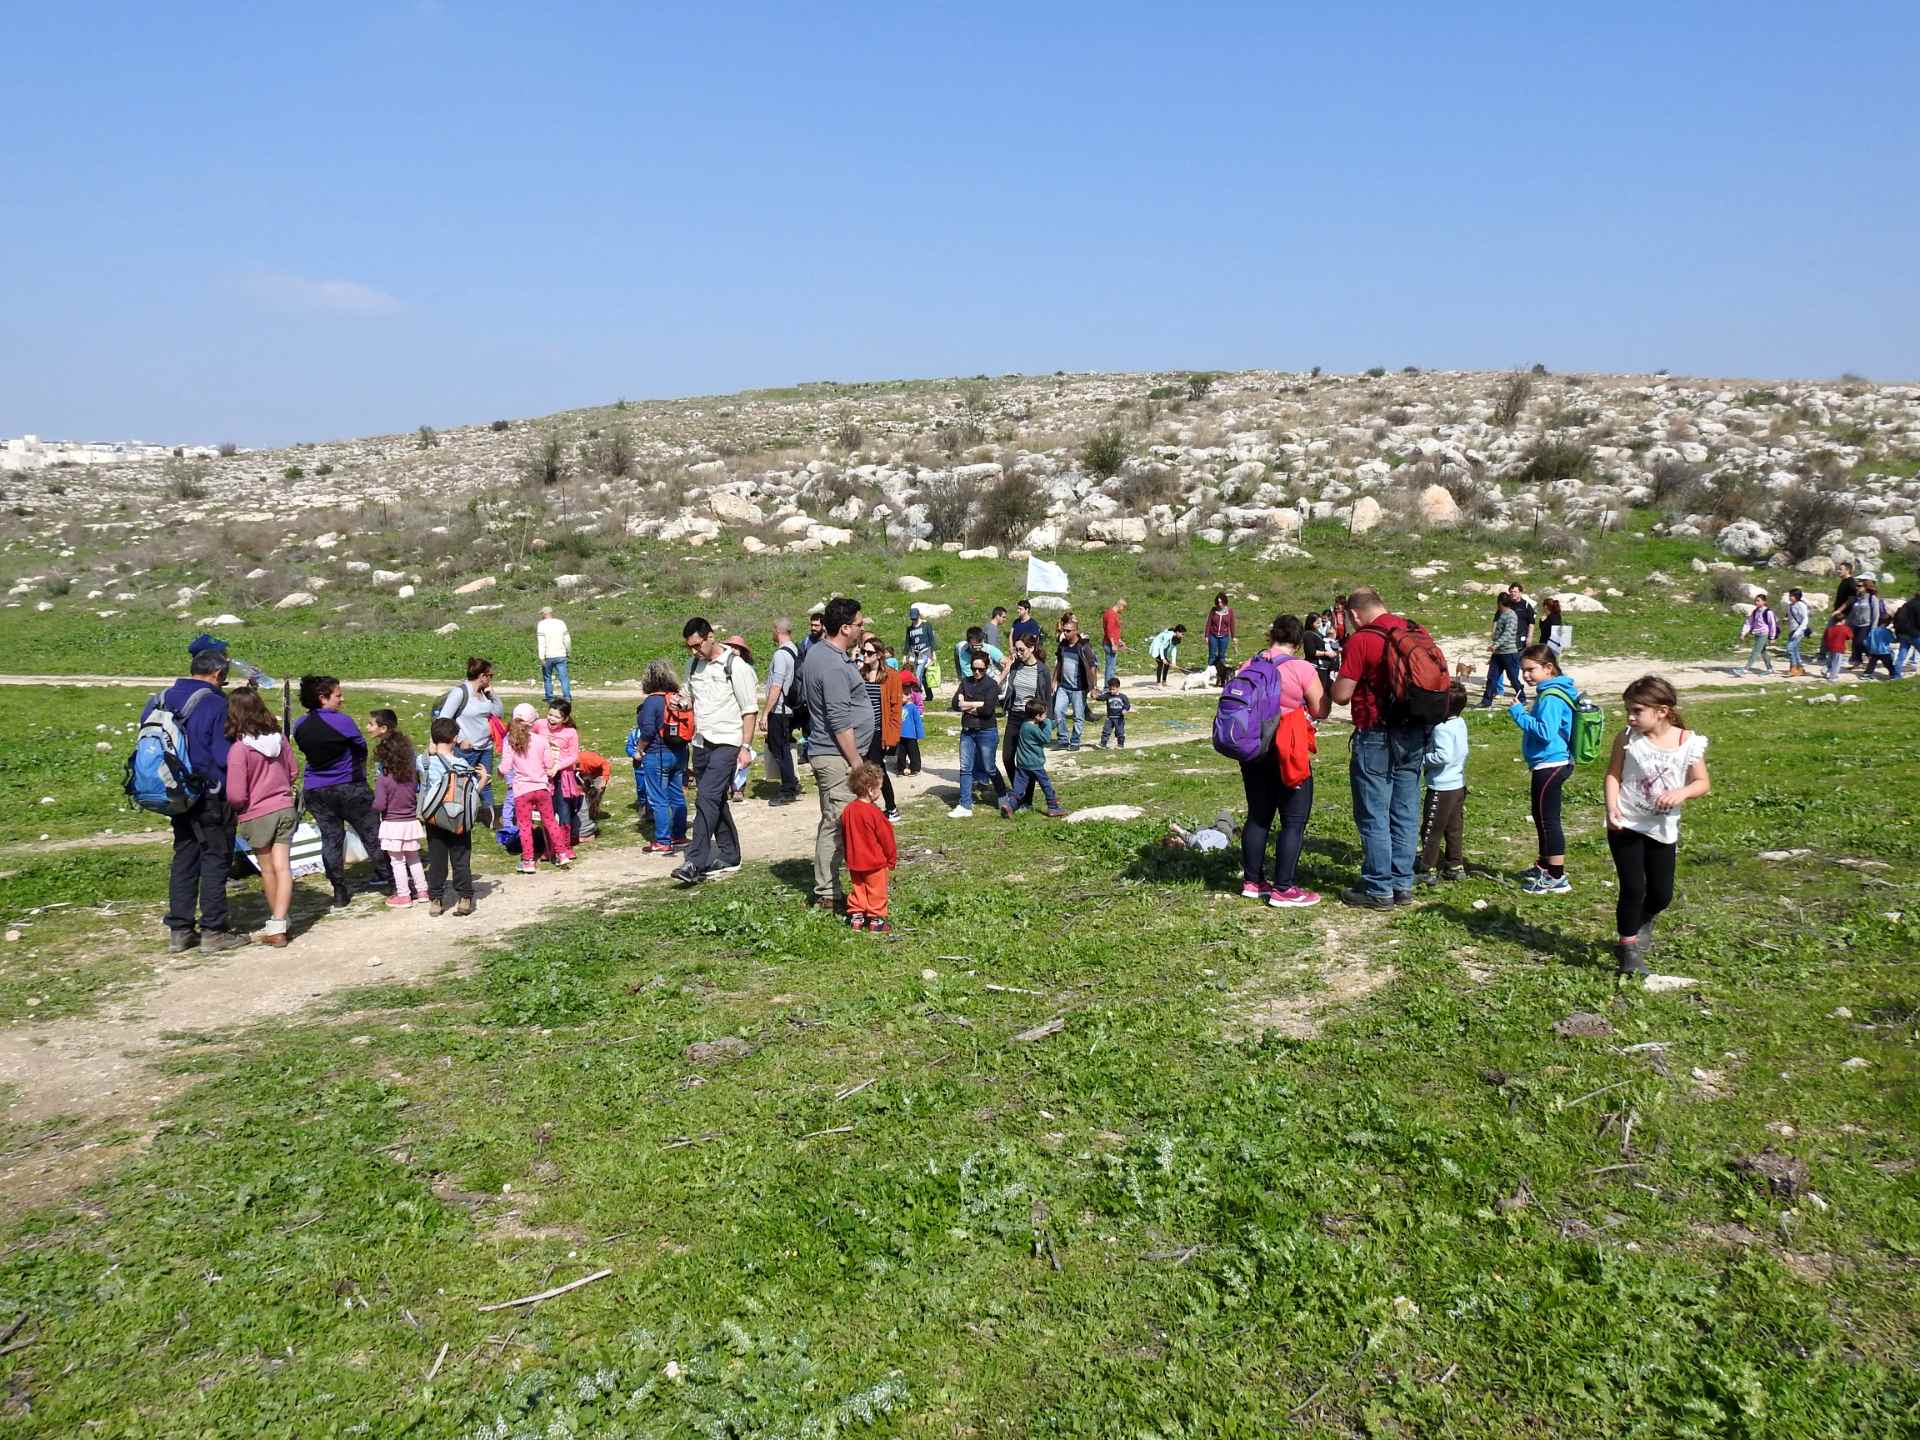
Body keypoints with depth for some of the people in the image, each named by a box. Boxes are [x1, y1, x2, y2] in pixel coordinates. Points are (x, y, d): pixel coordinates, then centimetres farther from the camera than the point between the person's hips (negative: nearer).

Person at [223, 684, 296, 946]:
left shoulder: (238, 748, -20)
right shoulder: (279, 738, -3)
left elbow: (236, 795, -19)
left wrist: (233, 810, 1)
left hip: (256, 816, -3)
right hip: (285, 809, 4)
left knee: (268, 870, 12)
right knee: (282, 867, 1)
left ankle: (276, 925, 26)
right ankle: (278, 926, -6)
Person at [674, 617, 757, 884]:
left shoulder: (735, 666, -9)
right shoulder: (693, 666, 12)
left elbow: (750, 710, -8)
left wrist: (745, 747, -14)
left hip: (726, 742, -7)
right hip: (701, 743, 7)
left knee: (707, 798, -16)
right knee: (717, 801, 12)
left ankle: (696, 862, -19)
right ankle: (730, 857, 22)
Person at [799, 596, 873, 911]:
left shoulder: (819, 651, 11)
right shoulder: (834, 666, -21)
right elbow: (840, 722, -21)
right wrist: (856, 762, -18)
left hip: (828, 754, 11)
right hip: (837, 757, -11)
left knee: (833, 823, 16)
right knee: (836, 825, -5)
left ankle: (827, 887, 24)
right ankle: (827, 894, 0)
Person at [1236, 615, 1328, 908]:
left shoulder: (1248, 666, 3)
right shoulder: (1302, 669, -13)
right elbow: (1320, 711, -8)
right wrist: (1324, 685, 9)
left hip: (1251, 750, 6)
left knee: (1258, 816, 17)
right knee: (1294, 821, 2)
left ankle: (1252, 881, 23)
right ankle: (1284, 889, 2)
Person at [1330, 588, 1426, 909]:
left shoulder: (1360, 640, -14)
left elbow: (1341, 695, -14)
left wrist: (1338, 680, 6)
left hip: (1377, 737, -7)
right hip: (1415, 734, 7)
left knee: (1373, 816, 2)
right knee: (1406, 815, 13)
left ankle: (1378, 890, 6)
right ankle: (1403, 884, 20)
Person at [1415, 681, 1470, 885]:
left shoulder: (1442, 728, -22)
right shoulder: (1460, 724, 6)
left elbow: (1443, 756, -29)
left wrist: (1423, 758, -15)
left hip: (1442, 787, -9)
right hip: (1458, 784, 9)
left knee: (1431, 829, 1)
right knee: (1454, 828, 16)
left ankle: (1428, 870, 6)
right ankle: (1455, 866, 23)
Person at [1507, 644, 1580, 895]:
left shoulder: (1551, 697, -20)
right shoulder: (1548, 692, 12)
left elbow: (1545, 732, -28)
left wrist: (1519, 714, -22)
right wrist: (1522, 715, 12)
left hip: (1550, 766, -11)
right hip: (1550, 764, 11)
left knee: (1547, 818, -4)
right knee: (1542, 816, 21)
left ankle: (1557, 877, 2)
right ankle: (1545, 866, 35)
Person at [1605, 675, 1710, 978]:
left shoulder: (1689, 742, -8)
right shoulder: (1628, 738, -9)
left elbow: (1702, 783, -1)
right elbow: (1613, 774, -4)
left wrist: (1681, 793, -22)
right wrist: (1612, 806, -18)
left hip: (1663, 829, 2)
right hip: (1627, 825, -2)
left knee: (1662, 895, 12)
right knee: (1633, 888, -8)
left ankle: (1642, 924, 45)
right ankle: (1627, 946, 10)